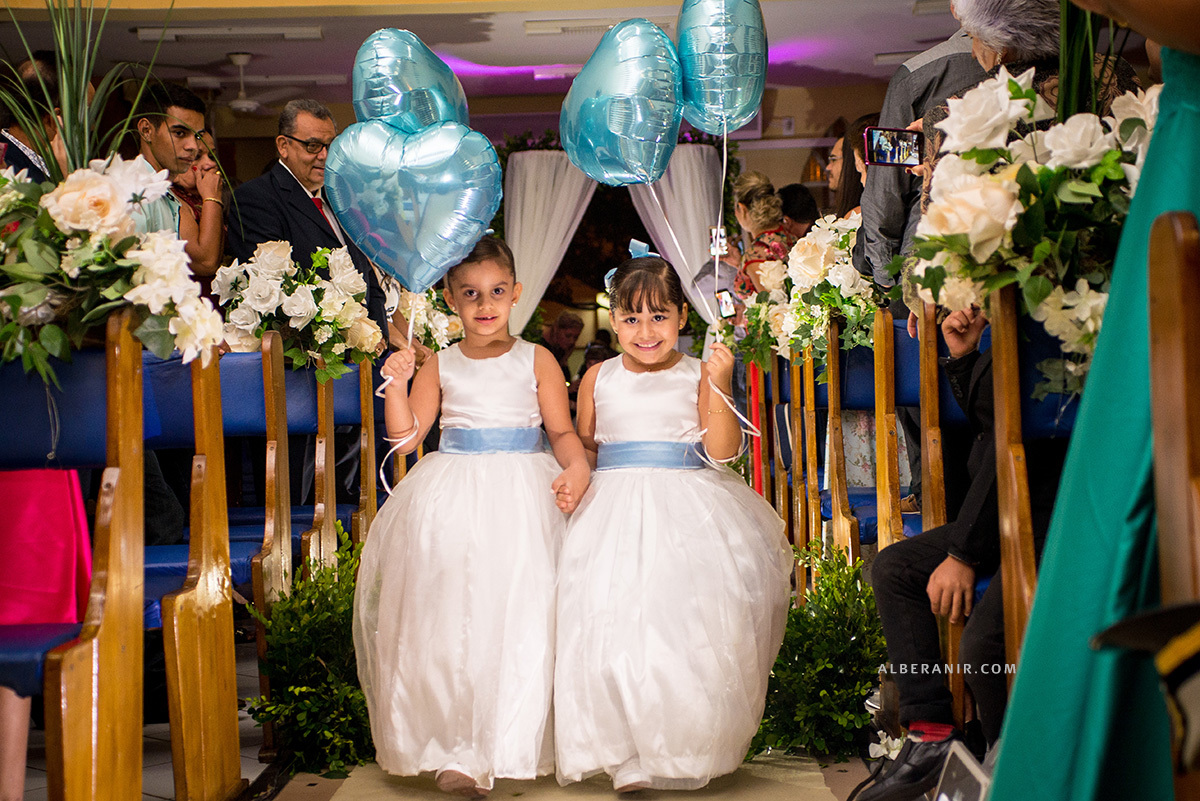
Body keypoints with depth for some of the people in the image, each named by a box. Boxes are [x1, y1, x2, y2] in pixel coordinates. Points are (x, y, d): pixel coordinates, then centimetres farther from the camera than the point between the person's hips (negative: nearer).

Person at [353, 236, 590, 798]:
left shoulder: (536, 361, 6)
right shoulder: (440, 365, 10)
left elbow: (563, 432, 5)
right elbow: (406, 435, 7)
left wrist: (576, 470, -14)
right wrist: (397, 384, -6)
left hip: (521, 498, -1)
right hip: (451, 501, 2)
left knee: (519, 616, -6)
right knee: (448, 620, -3)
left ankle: (512, 743, 4)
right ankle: (455, 752, 4)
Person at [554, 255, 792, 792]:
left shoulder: (698, 375, 2)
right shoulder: (599, 378, 11)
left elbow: (723, 450, -7)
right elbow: (583, 449, 22)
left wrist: (720, 385, -15)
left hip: (689, 512, -2)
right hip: (615, 512, 2)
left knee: (687, 630, -7)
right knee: (611, 622, -8)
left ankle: (686, 747, 11)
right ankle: (626, 751, 5)